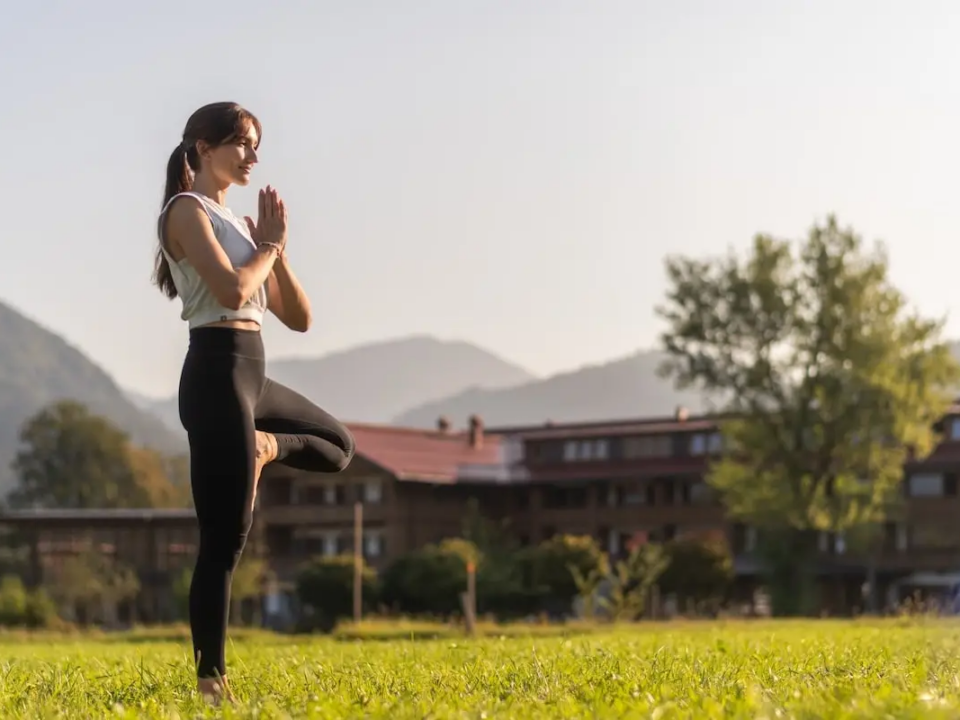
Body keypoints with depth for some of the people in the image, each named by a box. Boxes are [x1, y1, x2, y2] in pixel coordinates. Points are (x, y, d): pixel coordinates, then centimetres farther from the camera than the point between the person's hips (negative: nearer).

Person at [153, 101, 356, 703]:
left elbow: (299, 316, 16)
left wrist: (276, 248, 3)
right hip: (217, 371, -9)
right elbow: (231, 290, -22)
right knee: (226, 538, -9)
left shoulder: (238, 223, 19)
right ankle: (211, 679, -5)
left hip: (251, 378, 9)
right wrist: (269, 246, -5)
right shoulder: (188, 210, -4)